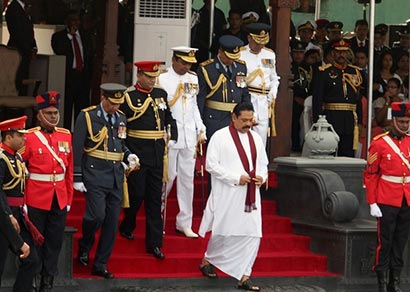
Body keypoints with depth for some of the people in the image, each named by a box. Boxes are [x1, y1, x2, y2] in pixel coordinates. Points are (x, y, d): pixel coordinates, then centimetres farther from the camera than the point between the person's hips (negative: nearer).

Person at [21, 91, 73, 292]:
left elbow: (69, 170, 12)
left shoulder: (65, 136, 7)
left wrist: (69, 198, 10)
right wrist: (22, 201, -8)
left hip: (59, 199, 4)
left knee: (55, 242, 8)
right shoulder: (29, 138, -6)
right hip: (36, 199, -4)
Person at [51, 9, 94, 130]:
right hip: (68, 76, -4)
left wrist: (88, 77, 11)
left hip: (83, 76, 4)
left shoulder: (86, 37, 16)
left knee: (82, 107, 2)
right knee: (66, 108, -6)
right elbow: (59, 52, -14)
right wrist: (70, 35, -14)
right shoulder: (58, 36, 3)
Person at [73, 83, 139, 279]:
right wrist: (77, 178, -9)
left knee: (112, 222, 5)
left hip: (116, 176, 6)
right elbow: (77, 149, -5)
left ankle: (100, 265, 14)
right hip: (95, 175, -6)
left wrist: (128, 156, 2)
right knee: (97, 215, -17)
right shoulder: (87, 116, -5)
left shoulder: (121, 119, 13)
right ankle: (84, 246, 15)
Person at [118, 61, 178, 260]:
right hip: (137, 153, -4)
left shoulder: (161, 94, 10)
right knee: (136, 194, 2)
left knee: (155, 198, 5)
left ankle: (154, 243, 7)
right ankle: (127, 227, 30)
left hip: (157, 153, 5)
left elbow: (169, 119, 20)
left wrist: (172, 138, 8)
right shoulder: (128, 97, -6)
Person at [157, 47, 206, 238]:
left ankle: (184, 223, 14)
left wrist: (201, 130, 11)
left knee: (187, 179, 7)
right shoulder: (162, 80, -5)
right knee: (167, 177, -1)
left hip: (189, 136, 5)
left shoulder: (192, 79, 12)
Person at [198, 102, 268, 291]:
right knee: (224, 231, 3)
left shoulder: (255, 138, 11)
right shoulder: (220, 137, -6)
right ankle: (207, 260, 29)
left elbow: (263, 163, 20)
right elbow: (211, 164, -10)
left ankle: (243, 276, 2)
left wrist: (262, 176, -3)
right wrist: (236, 178, -16)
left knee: (252, 234, -3)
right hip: (227, 196, -5)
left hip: (250, 196, 5)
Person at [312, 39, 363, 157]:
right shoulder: (325, 72, 1)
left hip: (350, 120, 4)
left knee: (348, 155, 4)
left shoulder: (355, 72, 13)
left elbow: (359, 99, 14)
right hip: (331, 118, -3)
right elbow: (317, 99, -3)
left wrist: (359, 121, 8)